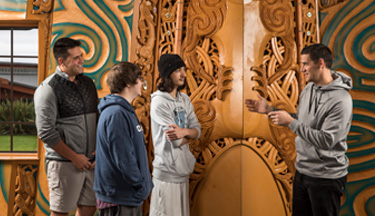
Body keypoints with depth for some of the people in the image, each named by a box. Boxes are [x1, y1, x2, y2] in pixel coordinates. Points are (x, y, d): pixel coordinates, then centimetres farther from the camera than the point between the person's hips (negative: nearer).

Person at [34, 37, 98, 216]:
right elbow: (46, 132, -14)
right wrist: (74, 157, -12)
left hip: (90, 161, 6)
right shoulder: (48, 89, -9)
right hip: (64, 163, -6)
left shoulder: (88, 83, 11)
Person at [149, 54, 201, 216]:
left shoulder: (185, 99, 9)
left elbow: (197, 130, 3)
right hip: (168, 171, -7)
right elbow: (176, 141, -20)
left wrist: (183, 131, -18)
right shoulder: (159, 102, -15)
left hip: (183, 168, 8)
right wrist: (188, 133, -1)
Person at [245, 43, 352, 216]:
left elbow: (327, 140, -27)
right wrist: (270, 110, 6)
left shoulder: (341, 99, -22)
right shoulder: (308, 89, 5)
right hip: (302, 172, 8)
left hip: (326, 178, -8)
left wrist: (290, 123, -24)